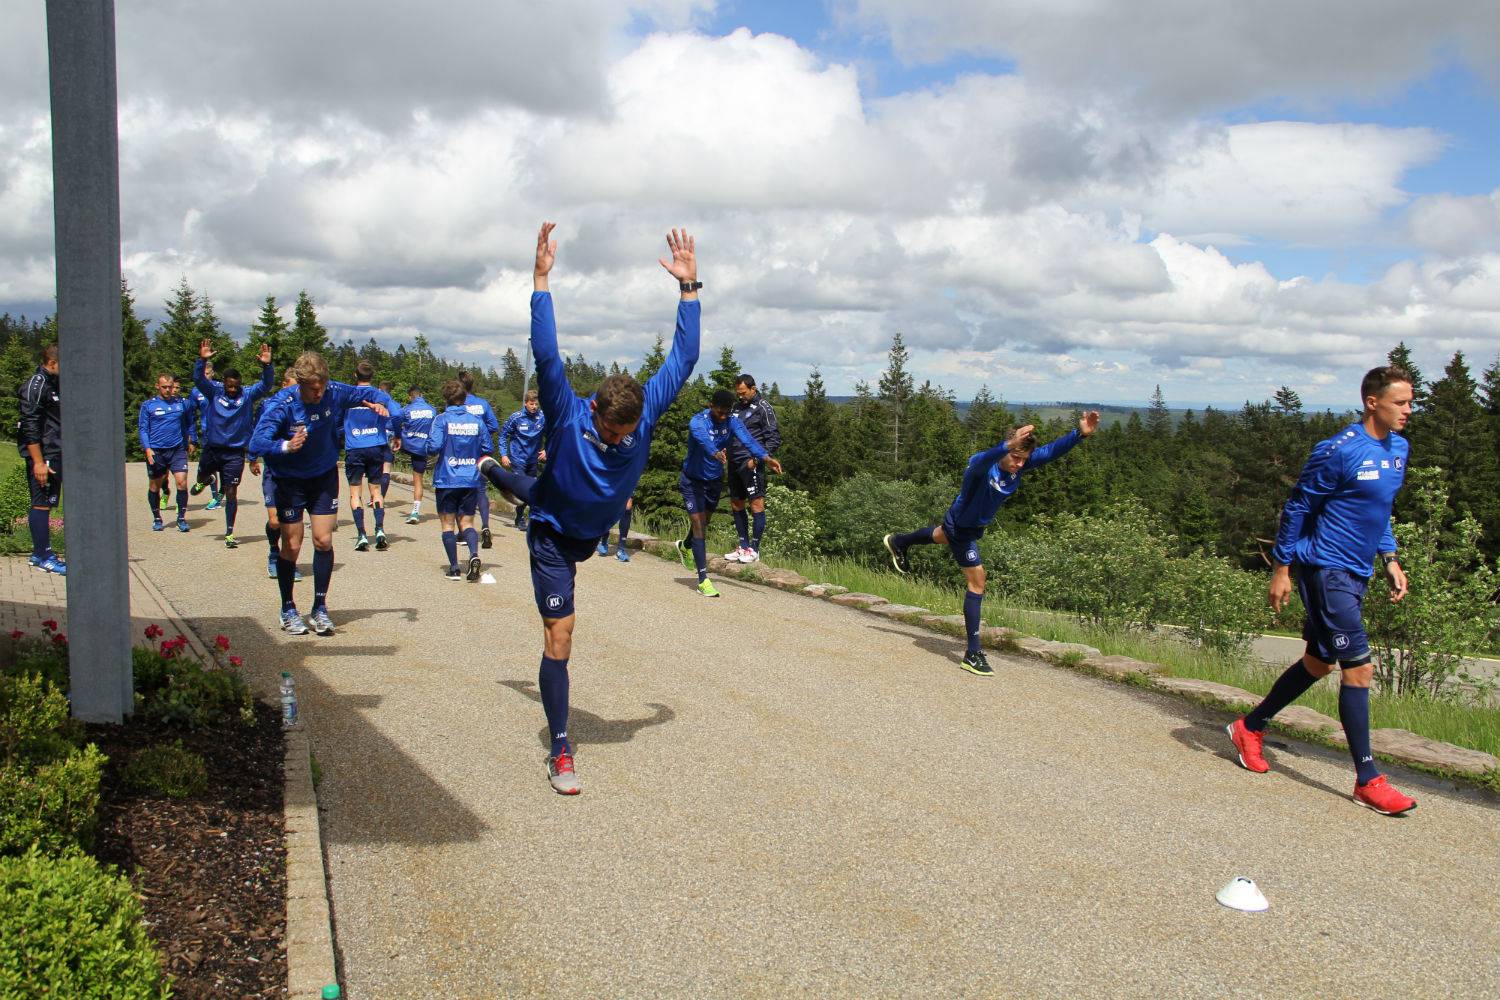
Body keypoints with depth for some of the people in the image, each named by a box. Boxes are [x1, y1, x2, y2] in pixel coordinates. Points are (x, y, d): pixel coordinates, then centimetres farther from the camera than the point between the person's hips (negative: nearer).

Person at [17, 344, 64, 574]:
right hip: (42, 455, -10)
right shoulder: (36, 385, -13)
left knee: (46, 503, 14)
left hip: (56, 455, 10)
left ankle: (41, 553, 21)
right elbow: (30, 427, -19)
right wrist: (38, 462, -22)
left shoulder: (55, 384, 16)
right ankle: (43, 557, -2)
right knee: (41, 503, -6)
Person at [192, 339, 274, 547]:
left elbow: (266, 385, -16)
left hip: (234, 453, -2)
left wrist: (266, 365, -34)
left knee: (231, 493, -2)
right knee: (201, 478, 24)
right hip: (212, 449, 2)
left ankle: (229, 533, 5)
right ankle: (208, 479, 64)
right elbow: (198, 379, -17)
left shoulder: (248, 395, -4)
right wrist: (202, 360, -35)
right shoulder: (214, 391, -3)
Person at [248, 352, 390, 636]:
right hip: (290, 481, -3)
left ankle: (320, 608, 13)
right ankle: (288, 610, 18)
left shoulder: (334, 394, -16)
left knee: (324, 541, -1)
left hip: (325, 476, 3)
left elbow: (367, 393, 2)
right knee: (291, 546, 0)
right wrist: (286, 446, -54)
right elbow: (256, 443, -35)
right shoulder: (281, 405, -25)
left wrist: (379, 403, -22)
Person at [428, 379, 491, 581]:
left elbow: (435, 446, -17)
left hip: (447, 479, -3)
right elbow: (487, 449, 5)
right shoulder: (476, 420, 3)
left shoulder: (442, 419, -7)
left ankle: (454, 568, 6)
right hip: (472, 481, 3)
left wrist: (434, 458, 4)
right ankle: (474, 555, -16)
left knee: (448, 524, 8)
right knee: (466, 522, 11)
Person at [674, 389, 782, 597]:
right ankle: (703, 580, -9)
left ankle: (685, 547, 56)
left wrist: (766, 458, -49)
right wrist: (716, 453, -71)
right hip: (693, 480, -5)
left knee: (703, 521, 23)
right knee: (699, 525, -12)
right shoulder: (698, 422, -26)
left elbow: (747, 439, -30)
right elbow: (703, 440, -48)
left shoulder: (731, 421, -13)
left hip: (715, 480, 5)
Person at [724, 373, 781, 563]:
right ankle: (743, 546, 20)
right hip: (734, 462, 8)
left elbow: (774, 439, -7)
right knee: (736, 505, 11)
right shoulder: (737, 406, 17)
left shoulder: (763, 408, -4)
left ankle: (754, 549, -1)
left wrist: (757, 458, -16)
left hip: (751, 464, -8)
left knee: (756, 504, -6)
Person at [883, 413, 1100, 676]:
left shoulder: (1020, 464, -19)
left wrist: (1080, 433, -41)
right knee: (977, 583, -9)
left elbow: (1051, 450, -24)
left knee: (940, 536, 37)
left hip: (976, 526, 8)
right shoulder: (982, 465, -39)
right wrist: (1007, 446, -84)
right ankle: (973, 654, -4)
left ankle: (897, 543, 69)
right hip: (960, 528, -8)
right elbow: (981, 461, -65)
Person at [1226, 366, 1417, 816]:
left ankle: (1250, 727, 32)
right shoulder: (1338, 450, -17)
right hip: (1326, 570, -9)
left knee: (1319, 662, 16)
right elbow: (1298, 507, -11)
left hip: (1354, 574, 9)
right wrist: (1281, 568, -10)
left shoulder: (1399, 448, 9)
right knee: (1358, 667, -9)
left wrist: (1389, 559, 12)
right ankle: (1367, 779, -1)